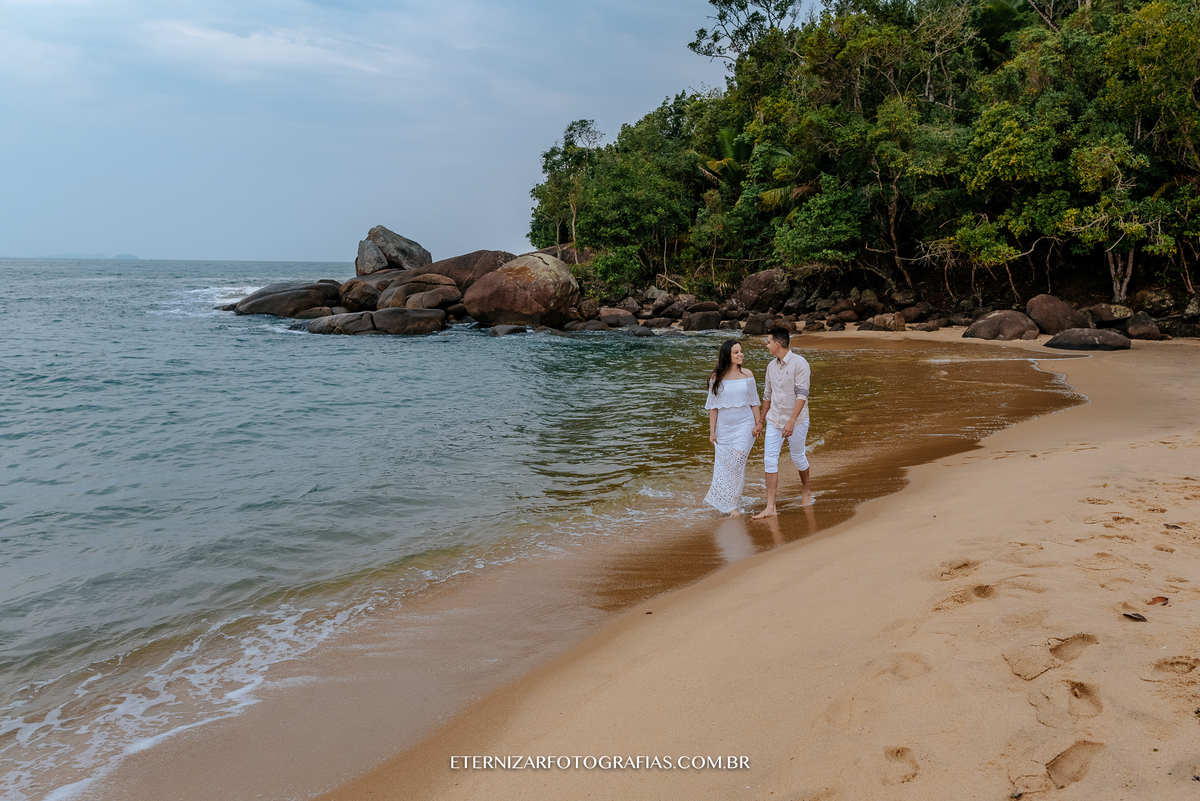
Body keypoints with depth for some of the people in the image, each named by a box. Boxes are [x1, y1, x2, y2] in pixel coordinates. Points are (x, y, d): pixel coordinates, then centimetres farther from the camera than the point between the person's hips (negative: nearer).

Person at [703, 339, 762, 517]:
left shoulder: (747, 375, 1)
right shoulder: (716, 377, -1)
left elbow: (754, 402, 8)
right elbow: (713, 406, 2)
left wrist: (758, 423, 2)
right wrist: (712, 431, 0)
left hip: (744, 426, -1)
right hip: (724, 427, 1)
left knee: (736, 463, -8)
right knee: (722, 464, 5)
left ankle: (732, 505, 2)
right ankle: (723, 503, 22)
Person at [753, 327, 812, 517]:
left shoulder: (799, 363, -13)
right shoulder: (772, 365, 8)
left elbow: (802, 394, -19)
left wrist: (791, 421, -27)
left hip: (796, 421, -5)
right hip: (774, 421, 5)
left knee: (798, 457, 10)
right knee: (769, 460, -5)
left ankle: (806, 492, 38)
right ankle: (770, 507, -6)